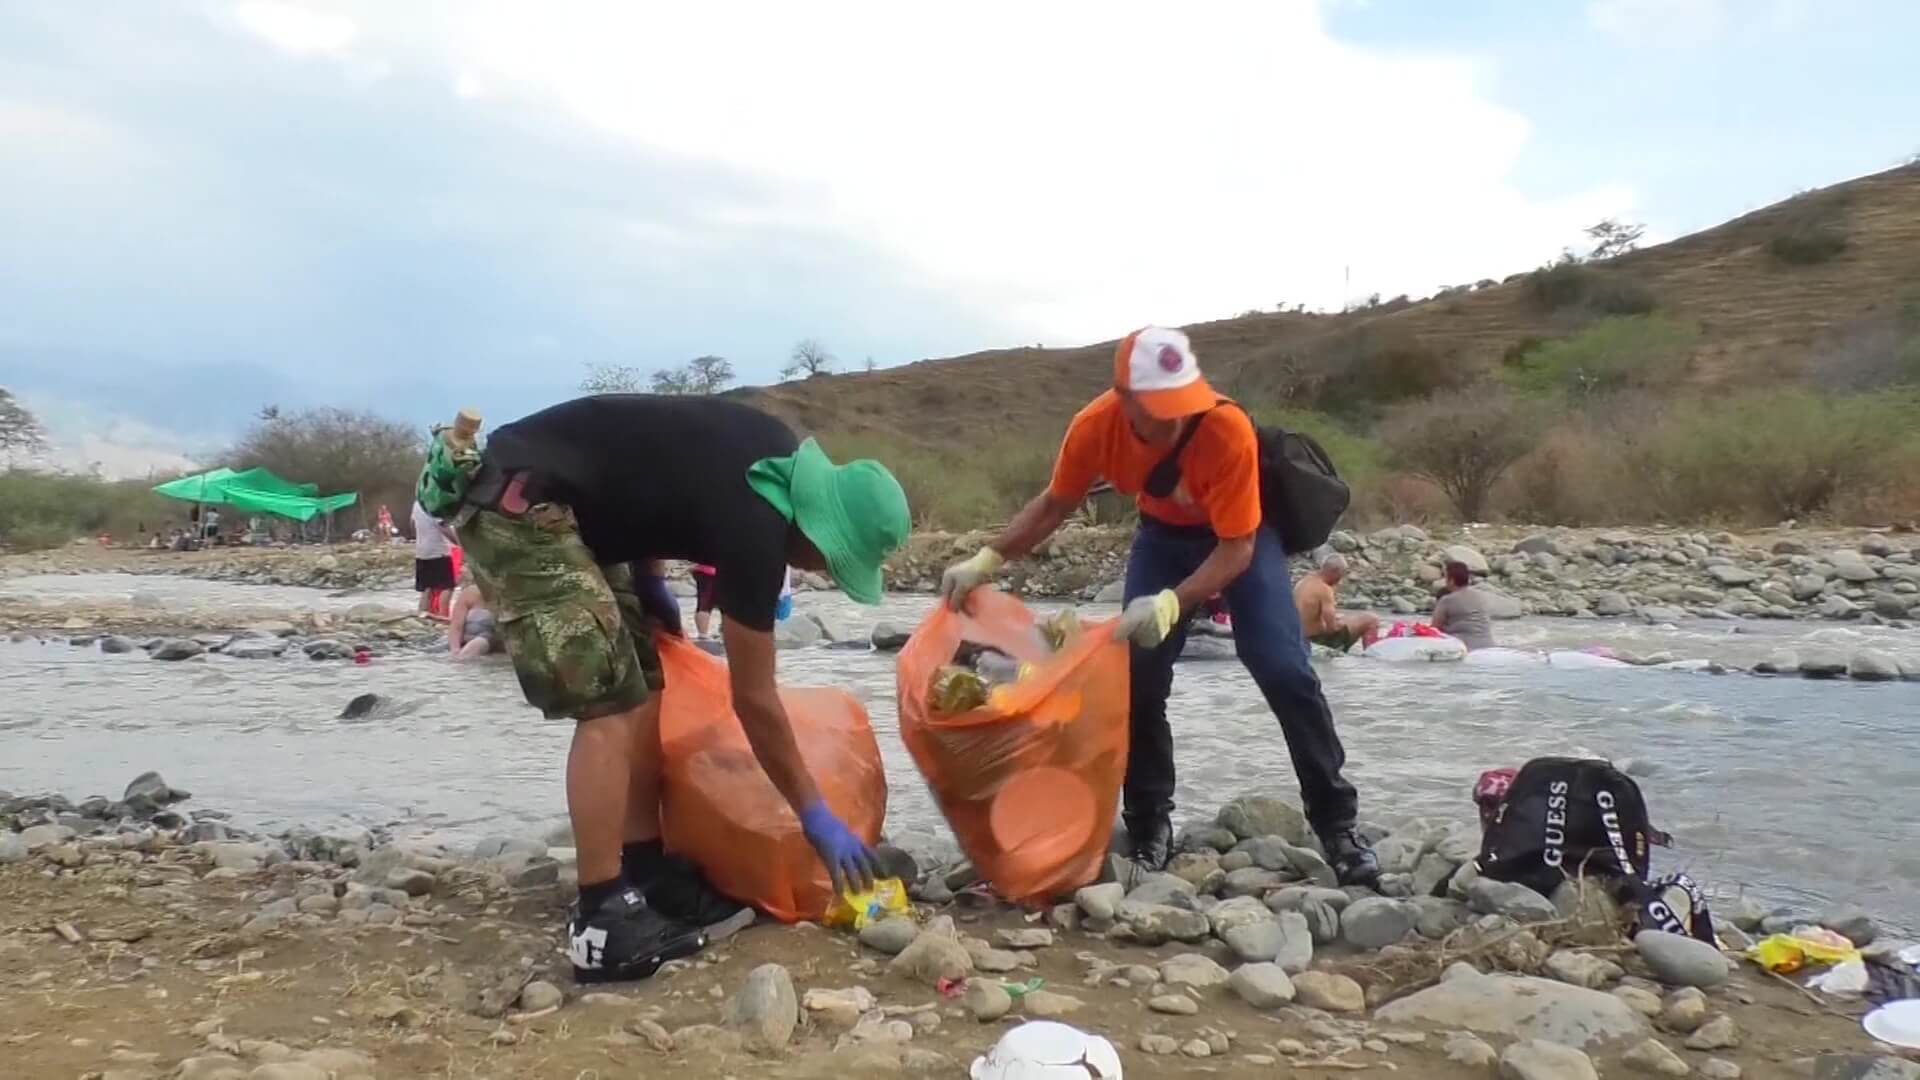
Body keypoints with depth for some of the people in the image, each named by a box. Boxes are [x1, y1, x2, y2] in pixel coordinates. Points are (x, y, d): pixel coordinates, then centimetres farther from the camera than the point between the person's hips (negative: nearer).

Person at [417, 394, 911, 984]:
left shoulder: (779, 457, 4)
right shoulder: (755, 530, -21)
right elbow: (753, 700, -13)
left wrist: (649, 584, 17)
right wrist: (817, 816, -4)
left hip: (557, 509, 10)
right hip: (518, 507, -10)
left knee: (643, 687, 6)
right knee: (610, 703, -14)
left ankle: (647, 877, 11)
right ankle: (603, 919, -11)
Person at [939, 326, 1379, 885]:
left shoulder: (1228, 430, -38)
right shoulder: (1095, 426, -27)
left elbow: (1237, 548, -33)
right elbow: (1052, 506, -9)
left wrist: (1172, 604, -47)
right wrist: (987, 560, -19)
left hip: (1239, 535, -3)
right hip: (1163, 534, 3)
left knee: (1283, 669, -15)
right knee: (1138, 676, -8)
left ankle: (1336, 822, -2)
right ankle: (1149, 826, 7)